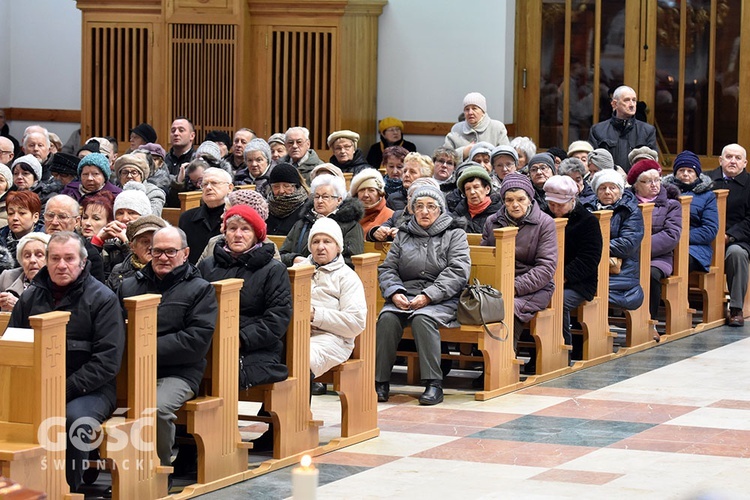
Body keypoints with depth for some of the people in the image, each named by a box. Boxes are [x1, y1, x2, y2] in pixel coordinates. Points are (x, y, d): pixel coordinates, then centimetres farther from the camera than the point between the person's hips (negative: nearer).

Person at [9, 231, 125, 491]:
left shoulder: (103, 299, -1)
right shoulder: (31, 297, 14)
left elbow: (107, 360, -8)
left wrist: (66, 390, -17)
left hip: (90, 390, -3)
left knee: (75, 416, -36)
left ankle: (71, 489, -19)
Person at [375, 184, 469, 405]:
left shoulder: (454, 235, 8)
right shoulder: (404, 235, 20)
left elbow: (457, 272, -6)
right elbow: (387, 268, 14)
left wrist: (428, 296, -17)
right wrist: (395, 293, -8)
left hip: (442, 300, -3)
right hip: (405, 296, 3)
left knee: (422, 318, -35)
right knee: (387, 318, -28)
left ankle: (434, 384, -33)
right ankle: (381, 382, -25)